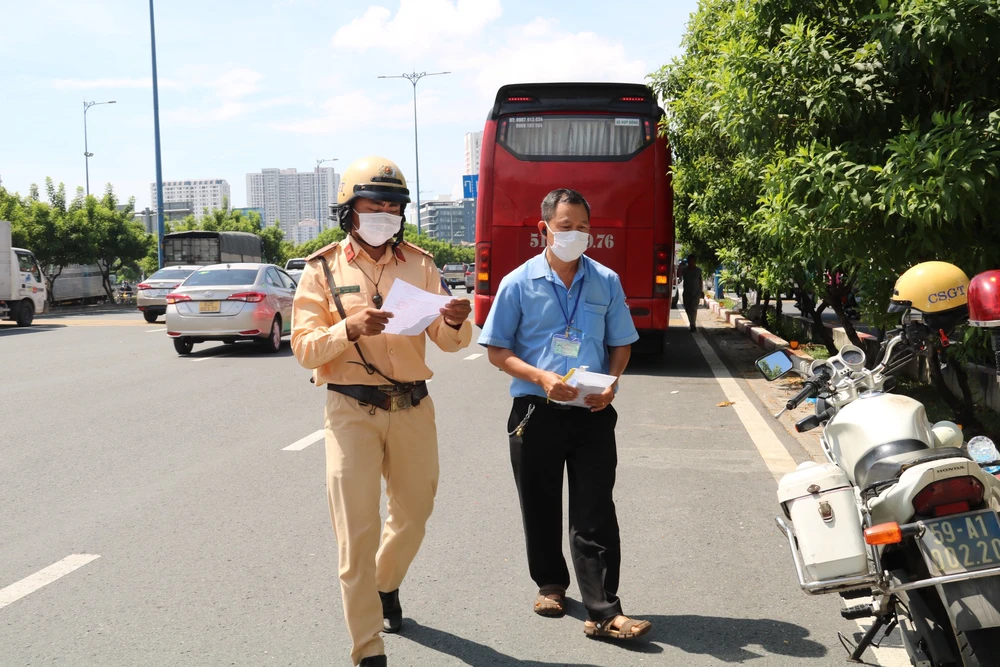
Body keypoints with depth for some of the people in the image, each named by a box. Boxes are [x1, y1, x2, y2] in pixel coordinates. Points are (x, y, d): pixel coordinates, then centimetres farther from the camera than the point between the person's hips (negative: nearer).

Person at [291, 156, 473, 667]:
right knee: (357, 530, -5)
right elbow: (304, 348, -7)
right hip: (352, 410, -3)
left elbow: (448, 341, 3)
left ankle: (385, 584, 49)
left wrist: (455, 323, -21)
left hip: (413, 408, 3)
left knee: (413, 514, 18)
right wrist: (349, 328, -25)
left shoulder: (419, 264, 5)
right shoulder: (323, 270, -1)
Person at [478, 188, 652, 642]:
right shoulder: (519, 283, -1)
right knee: (541, 507, 12)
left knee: (595, 514, -2)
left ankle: (603, 612, 1)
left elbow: (621, 343, 12)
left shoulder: (606, 281, 5)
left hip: (593, 414, 1)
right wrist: (541, 377, -15)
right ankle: (550, 584, 34)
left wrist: (611, 382, -8)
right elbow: (497, 350, 0)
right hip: (536, 412, 0)